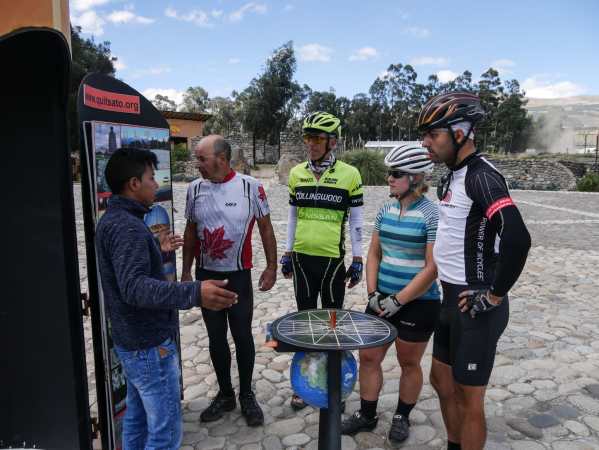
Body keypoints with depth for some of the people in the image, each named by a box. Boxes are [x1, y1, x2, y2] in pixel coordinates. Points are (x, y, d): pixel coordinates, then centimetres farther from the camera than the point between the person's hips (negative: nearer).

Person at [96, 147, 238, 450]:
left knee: (137, 419, 22)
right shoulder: (126, 226, -24)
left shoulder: (112, 220, 9)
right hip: (150, 345, -10)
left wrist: (158, 251, 36)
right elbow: (134, 287, -37)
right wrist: (194, 294, -50)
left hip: (131, 341, 10)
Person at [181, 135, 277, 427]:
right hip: (206, 275, 3)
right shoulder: (194, 189, 0)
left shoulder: (250, 187, -10)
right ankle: (225, 395, 30)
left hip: (239, 276, -3)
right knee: (216, 337, 12)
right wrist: (186, 271, 9)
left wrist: (271, 266, -3)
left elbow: (266, 229, -2)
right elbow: (191, 233, 9)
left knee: (242, 336, 6)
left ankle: (247, 395, 26)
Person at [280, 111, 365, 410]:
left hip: (333, 259, -3)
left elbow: (356, 221, -2)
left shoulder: (349, 174, -6)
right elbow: (293, 216, 11)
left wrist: (357, 261, -3)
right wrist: (287, 254, 10)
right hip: (302, 258, 3)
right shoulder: (297, 173, 4)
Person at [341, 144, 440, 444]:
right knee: (368, 356, 11)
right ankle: (366, 414, 31)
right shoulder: (386, 211, 4)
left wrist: (397, 301, -17)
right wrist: (373, 292, -2)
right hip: (382, 299, 6)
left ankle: (402, 417, 35)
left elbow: (431, 269, -17)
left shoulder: (432, 216, -15)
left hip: (418, 304, -5)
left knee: (409, 363, 12)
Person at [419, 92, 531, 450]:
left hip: (475, 306, -9)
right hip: (453, 299, 10)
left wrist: (495, 295, -21)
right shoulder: (453, 175, 10)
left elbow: (518, 239, -32)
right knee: (442, 381, 21)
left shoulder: (482, 177, -20)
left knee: (468, 398, 6)